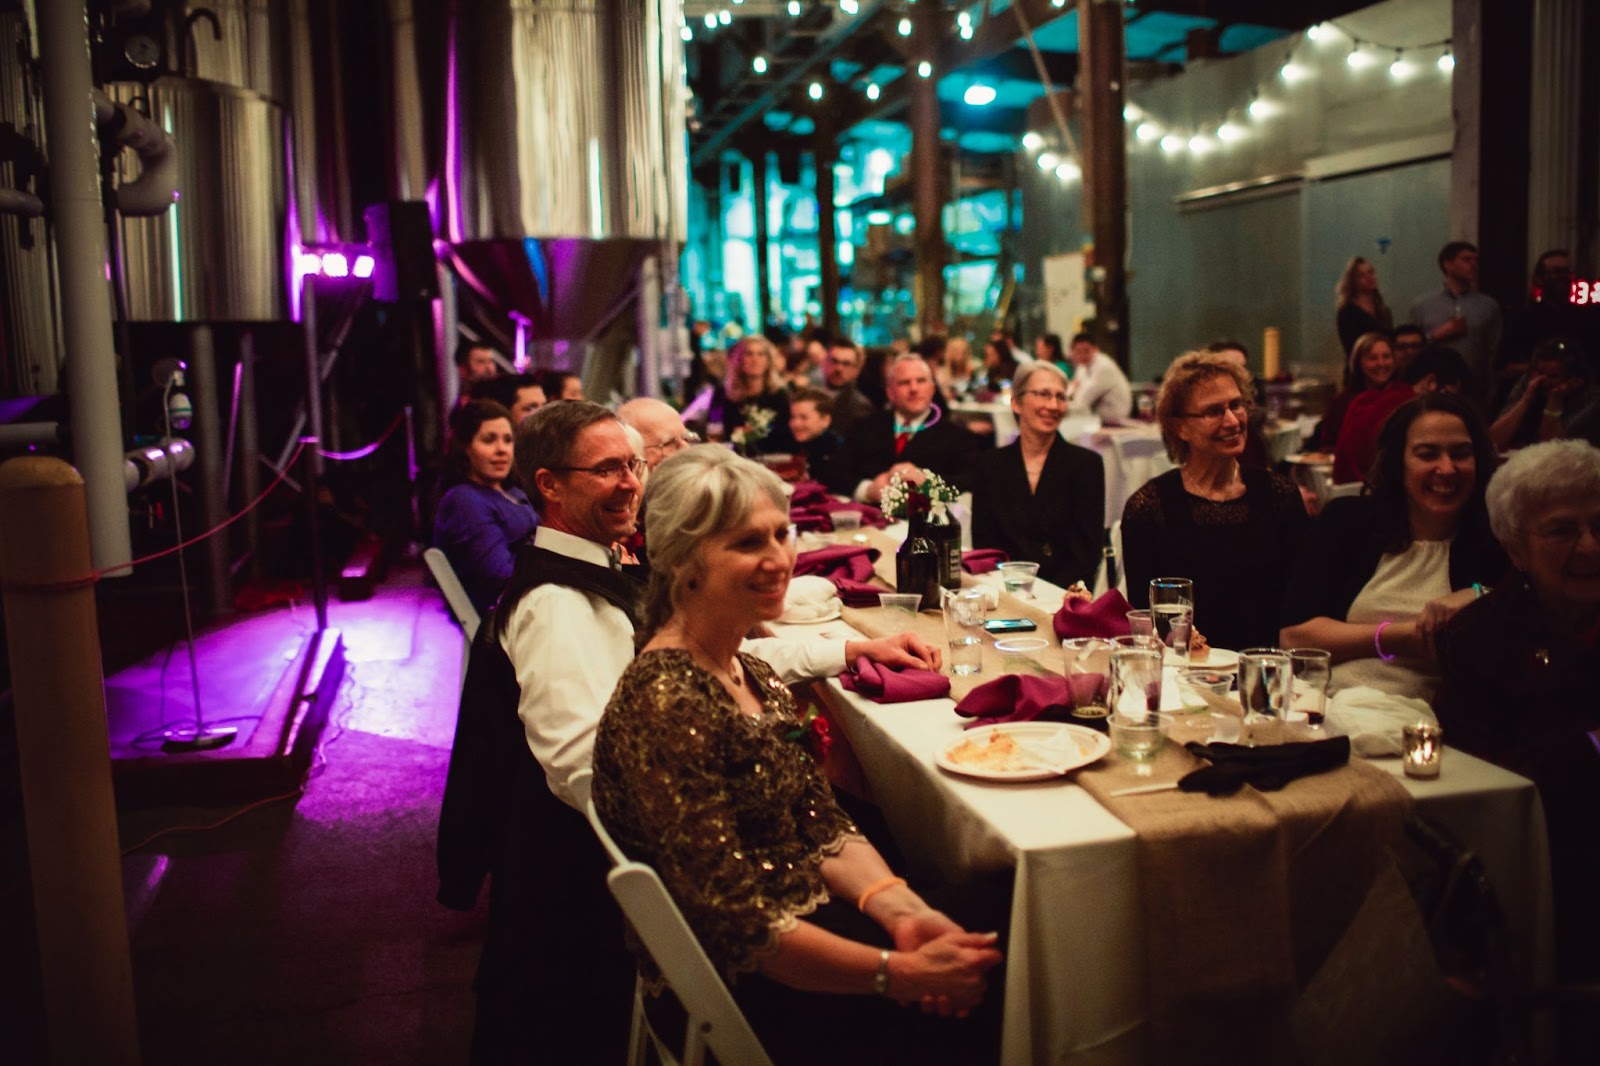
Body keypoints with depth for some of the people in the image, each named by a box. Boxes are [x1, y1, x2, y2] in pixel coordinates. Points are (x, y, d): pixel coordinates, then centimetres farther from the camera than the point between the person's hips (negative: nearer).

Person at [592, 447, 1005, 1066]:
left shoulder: (752, 677, 6)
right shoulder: (663, 703, -22)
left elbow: (824, 827, 7)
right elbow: (735, 923, -21)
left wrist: (901, 911, -11)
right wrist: (903, 973, -20)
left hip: (810, 919, 8)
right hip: (746, 997, -8)